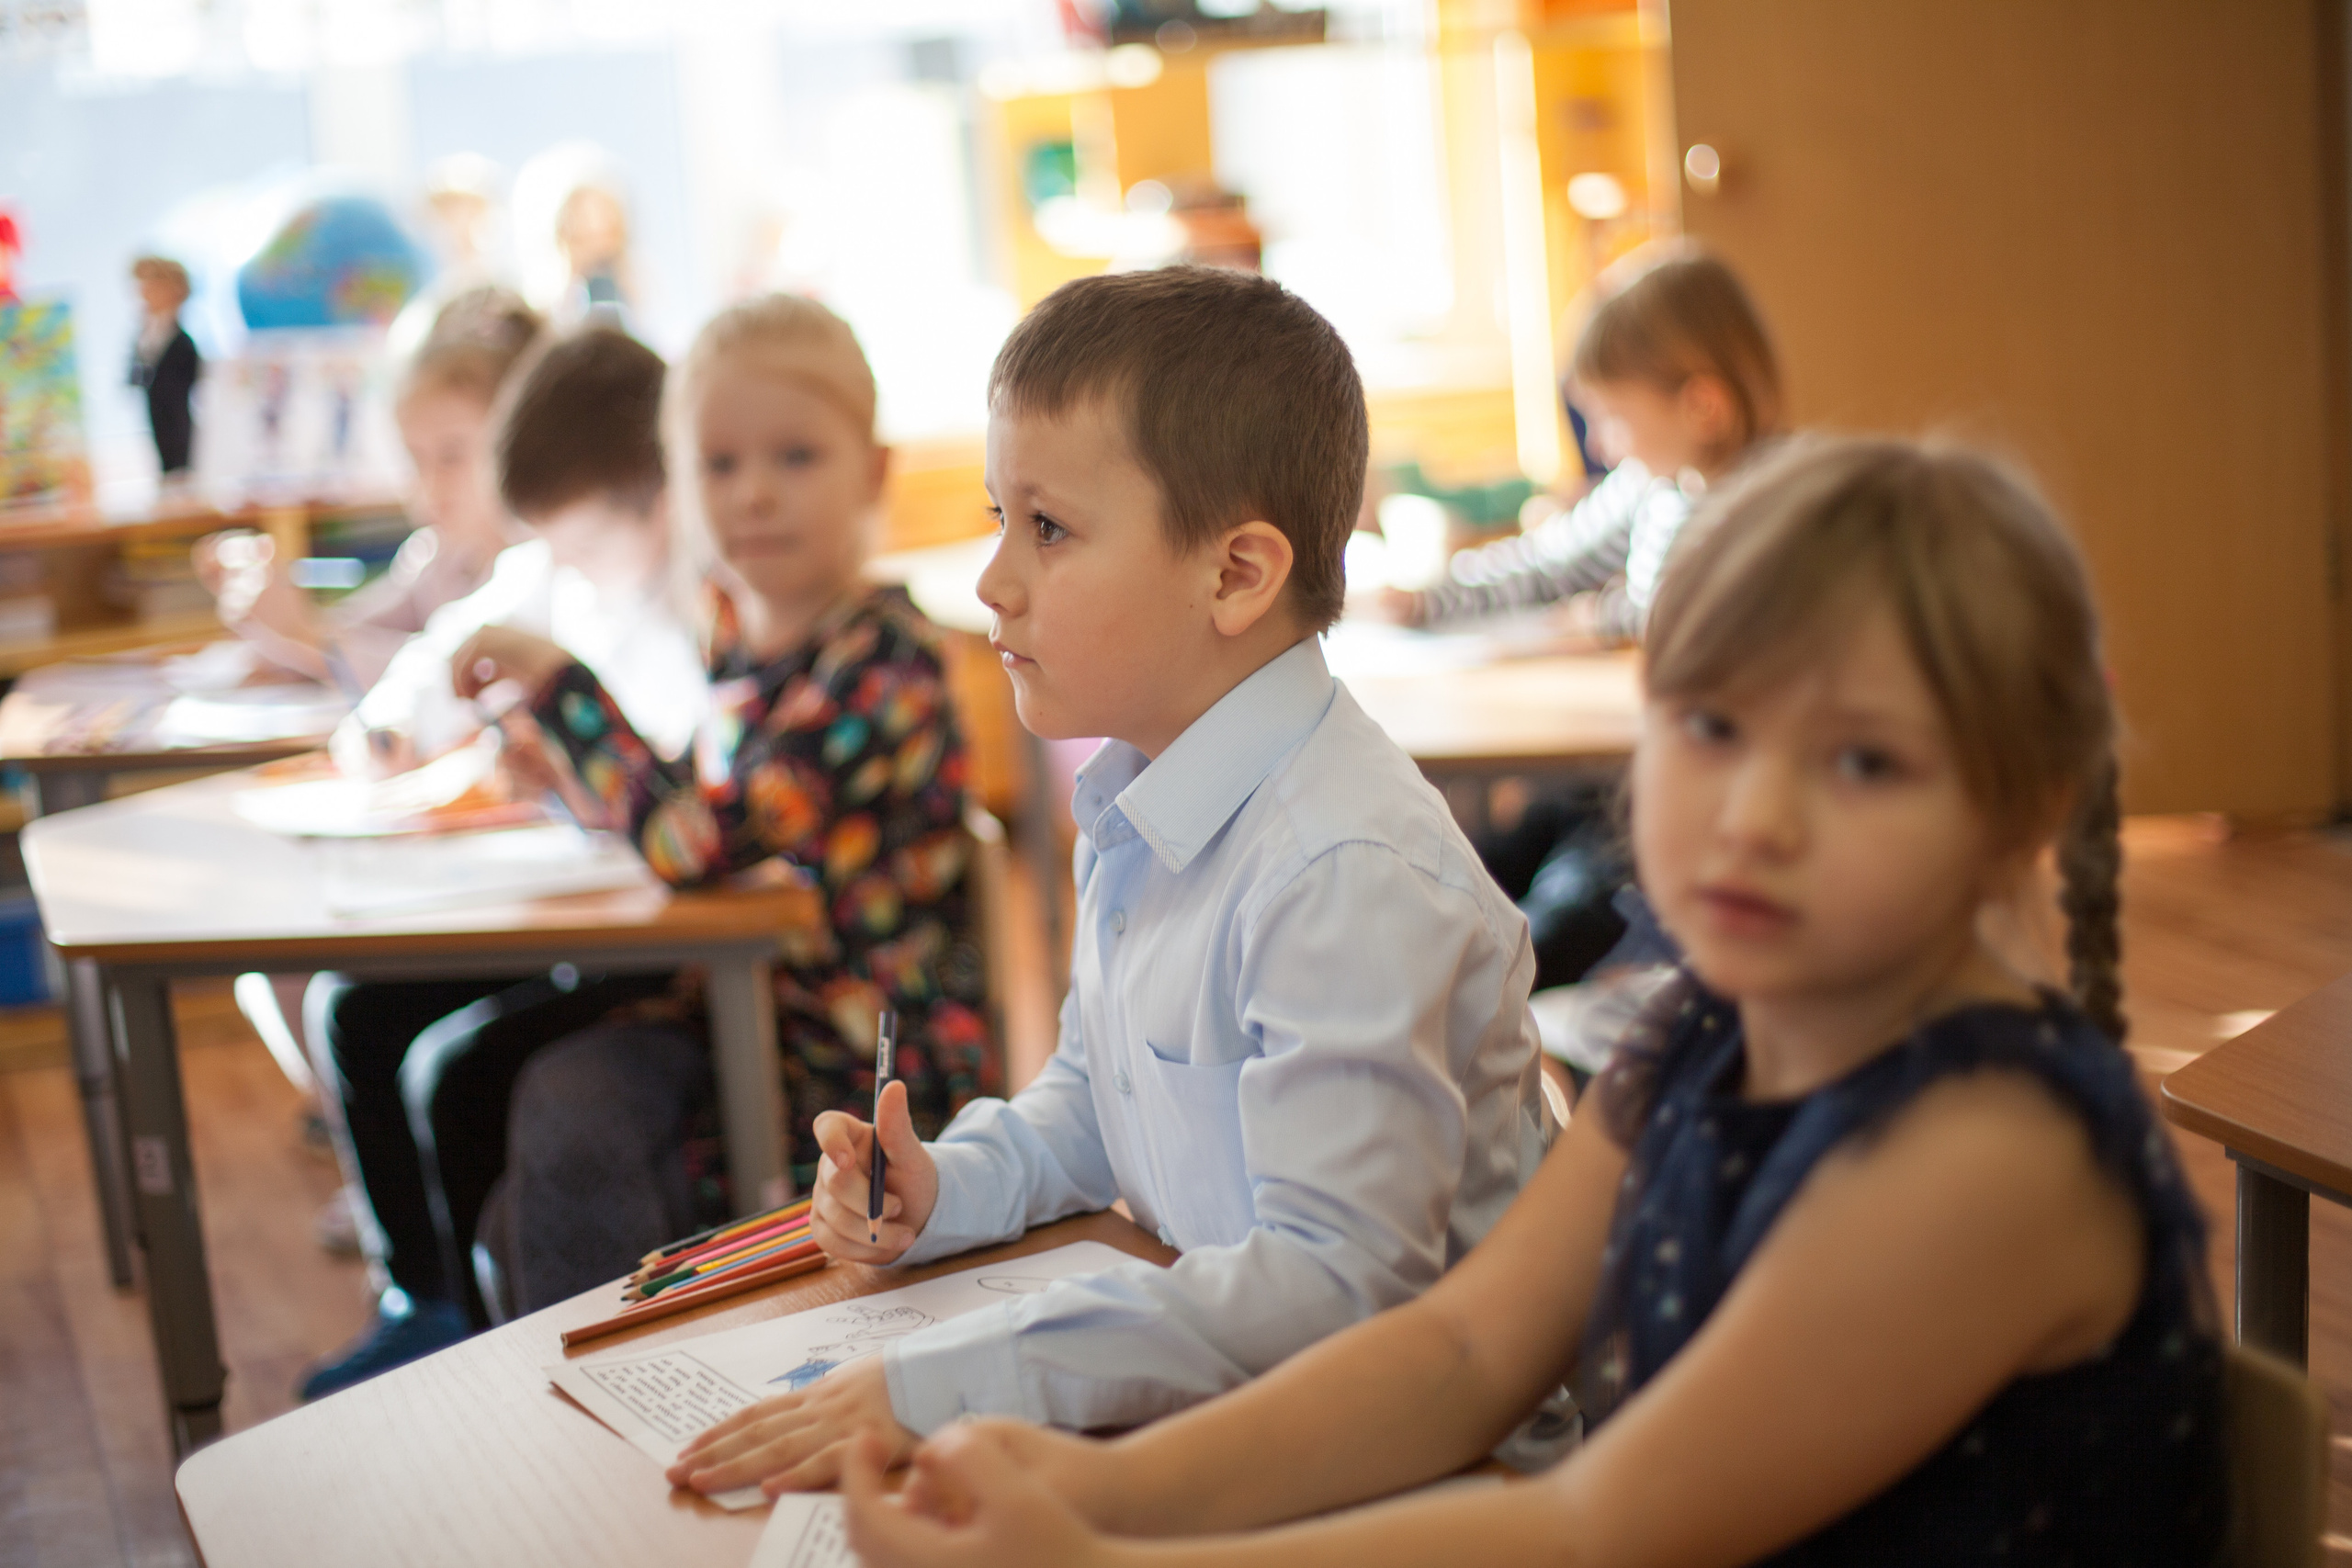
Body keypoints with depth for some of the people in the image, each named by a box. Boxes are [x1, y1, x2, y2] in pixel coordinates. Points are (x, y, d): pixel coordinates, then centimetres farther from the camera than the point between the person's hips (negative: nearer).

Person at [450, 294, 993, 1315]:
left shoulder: (880, 663, -20)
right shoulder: (736, 636, 5)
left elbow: (699, 843, -28)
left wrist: (559, 683, -20)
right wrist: (568, 773, 3)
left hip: (860, 1065, -7)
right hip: (746, 1009, 8)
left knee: (570, 1128, -17)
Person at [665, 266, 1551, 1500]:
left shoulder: (1351, 877, -24)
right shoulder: (1137, 812, 5)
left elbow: (1342, 1278, -29)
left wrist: (936, 1388, -31)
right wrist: (945, 1187, 2)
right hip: (1205, 1359, 8)